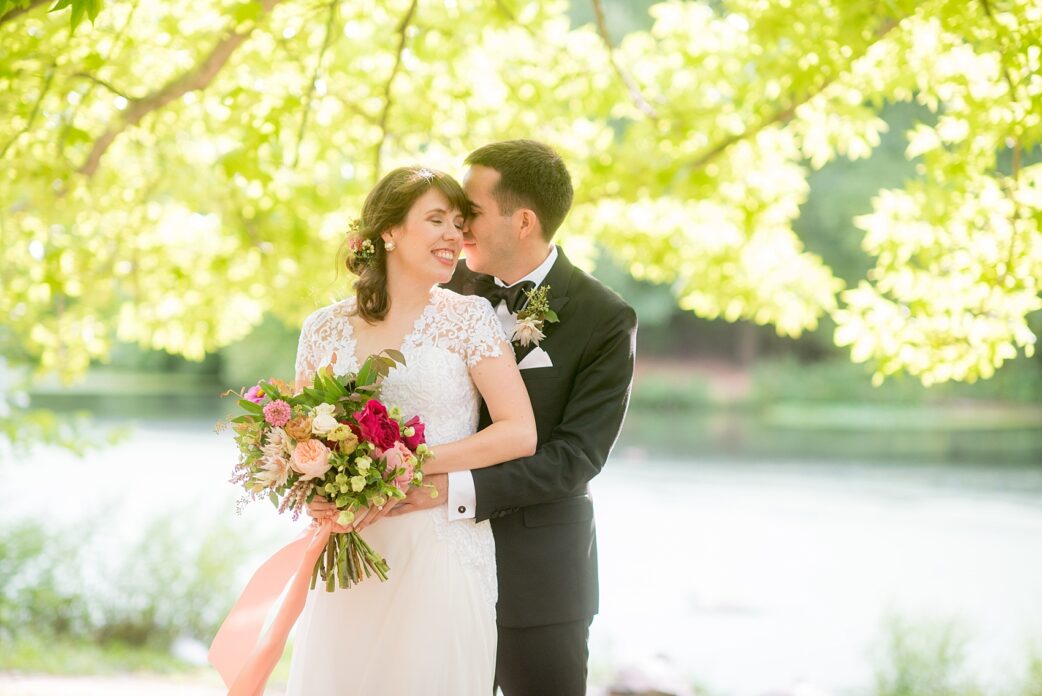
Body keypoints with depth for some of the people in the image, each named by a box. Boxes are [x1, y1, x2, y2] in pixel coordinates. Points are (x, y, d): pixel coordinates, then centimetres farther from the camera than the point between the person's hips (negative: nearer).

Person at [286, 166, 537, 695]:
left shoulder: (468, 318, 0)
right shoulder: (325, 329, 7)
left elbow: (520, 433, -8)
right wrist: (315, 494, -7)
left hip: (442, 552, -2)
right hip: (350, 556, 3)